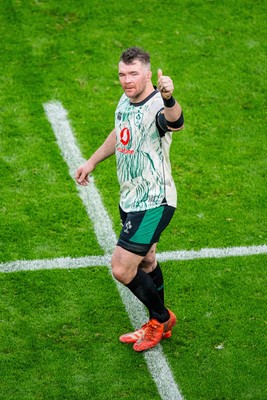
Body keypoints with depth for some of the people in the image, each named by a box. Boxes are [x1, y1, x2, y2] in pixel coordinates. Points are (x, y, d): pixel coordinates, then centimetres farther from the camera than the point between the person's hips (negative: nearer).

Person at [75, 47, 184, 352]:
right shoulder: (125, 101, 3)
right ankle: (158, 325, 39)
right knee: (145, 262, 21)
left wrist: (168, 98, -72)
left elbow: (175, 123, -51)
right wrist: (91, 162, 30)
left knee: (122, 269, -7)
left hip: (153, 205, -9)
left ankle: (162, 318, 17)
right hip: (130, 200, 9)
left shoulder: (157, 107, -25)